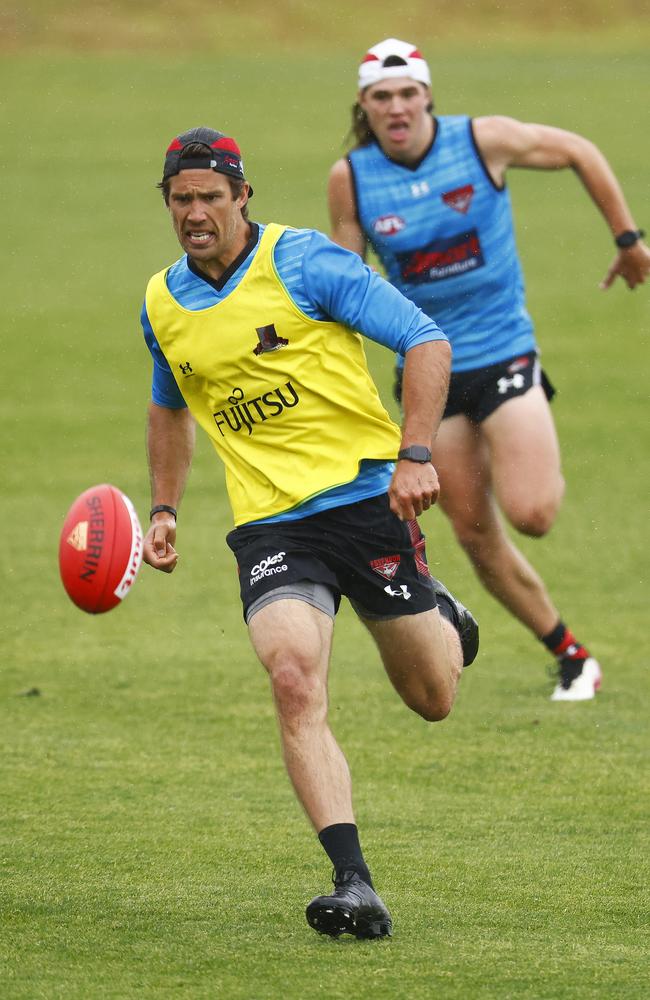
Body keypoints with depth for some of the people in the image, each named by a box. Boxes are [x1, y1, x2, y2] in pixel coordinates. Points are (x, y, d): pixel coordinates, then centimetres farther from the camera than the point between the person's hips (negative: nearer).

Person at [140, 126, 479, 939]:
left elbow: (425, 341, -10)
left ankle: (441, 618, 47)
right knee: (295, 683, -24)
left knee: (432, 699, 8)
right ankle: (354, 885, -28)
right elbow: (170, 407, 29)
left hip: (365, 499, -3)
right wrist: (163, 508, 19)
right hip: (268, 527, 3)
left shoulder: (303, 262, -9)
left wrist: (414, 453, -21)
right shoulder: (162, 304, 8)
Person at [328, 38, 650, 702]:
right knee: (477, 537, 2)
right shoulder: (349, 179, -7)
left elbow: (580, 154, 4)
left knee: (530, 515, -19)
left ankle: (545, 468, 19)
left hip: (503, 353, -2)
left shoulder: (484, 141, -12)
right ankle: (571, 656, 19)